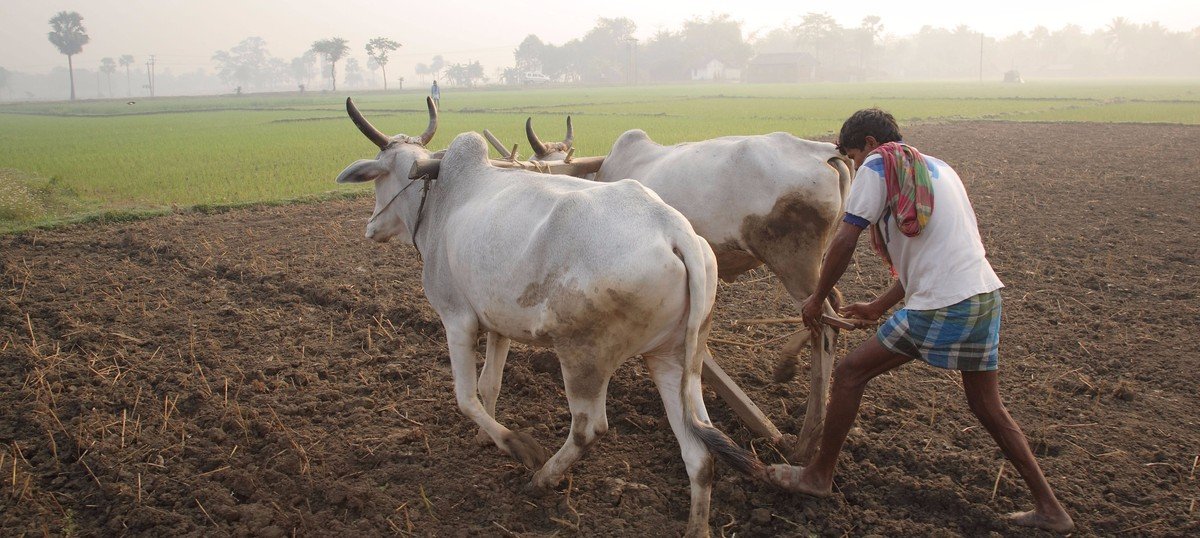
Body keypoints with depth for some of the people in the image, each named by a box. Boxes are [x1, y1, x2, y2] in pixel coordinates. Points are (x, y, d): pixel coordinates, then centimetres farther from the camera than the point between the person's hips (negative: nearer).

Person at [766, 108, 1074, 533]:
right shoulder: (937, 168, 24)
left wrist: (816, 300, 4)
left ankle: (819, 475, 17)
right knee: (987, 406, 21)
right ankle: (1049, 508, 26)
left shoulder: (878, 167, -1)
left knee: (850, 373, 6)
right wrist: (879, 307, 28)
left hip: (940, 308, -8)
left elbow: (844, 241, -9)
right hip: (986, 296, 8)